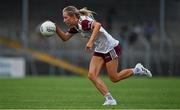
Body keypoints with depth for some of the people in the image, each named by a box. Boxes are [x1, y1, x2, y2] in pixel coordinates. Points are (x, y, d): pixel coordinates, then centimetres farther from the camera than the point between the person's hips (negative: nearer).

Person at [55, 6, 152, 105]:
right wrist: (56, 28, -2)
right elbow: (64, 37, 13)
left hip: (111, 48, -9)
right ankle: (109, 99, -8)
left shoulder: (83, 22, -25)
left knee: (114, 78, -2)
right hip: (99, 51, 9)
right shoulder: (75, 27, 3)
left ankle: (137, 70, 19)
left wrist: (90, 41, -50)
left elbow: (97, 25, -43)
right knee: (92, 75, -8)